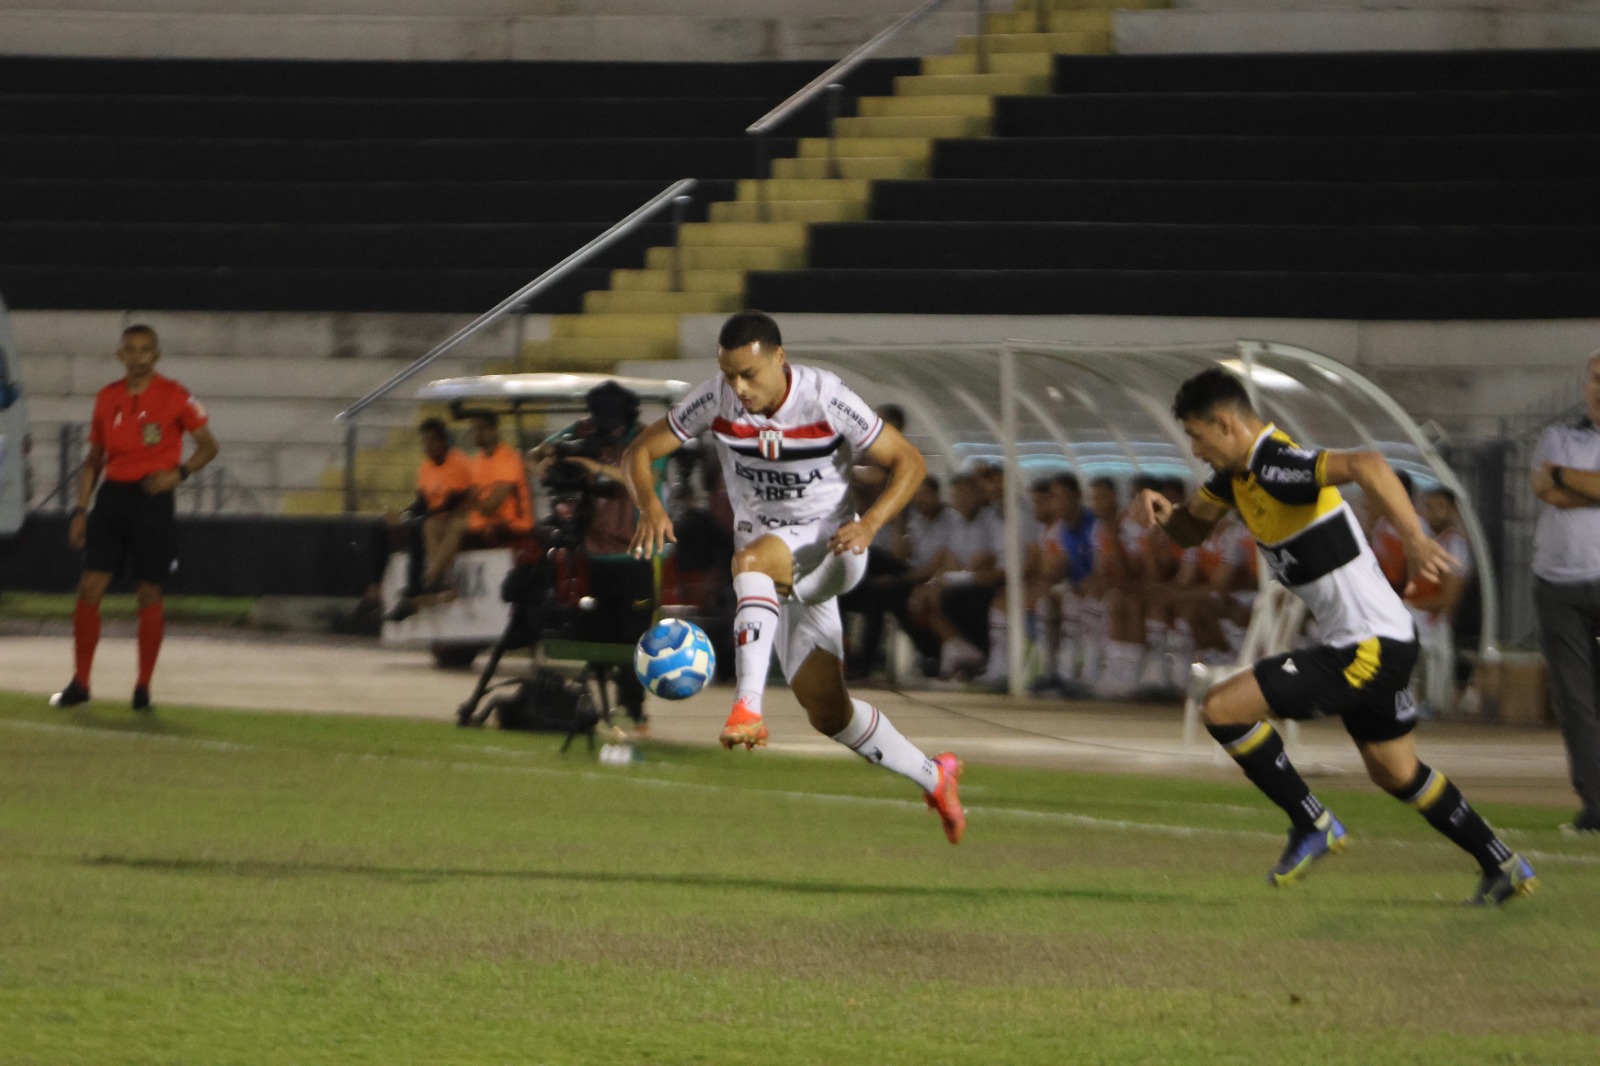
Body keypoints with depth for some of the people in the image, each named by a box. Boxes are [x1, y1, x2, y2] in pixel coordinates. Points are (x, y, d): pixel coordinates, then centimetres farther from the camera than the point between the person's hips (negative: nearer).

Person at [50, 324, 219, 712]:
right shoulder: (107, 398, 9)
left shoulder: (174, 396, -3)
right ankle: (79, 684, 3)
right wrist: (81, 509, 8)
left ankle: (143, 689, 8)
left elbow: (208, 446, 3)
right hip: (112, 497, 3)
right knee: (89, 588, -4)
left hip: (152, 499, -3)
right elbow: (93, 459, 15)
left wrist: (179, 472, -14)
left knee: (149, 594, 1)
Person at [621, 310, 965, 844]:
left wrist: (870, 523, -28)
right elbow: (639, 452, -6)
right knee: (827, 711, 4)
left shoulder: (826, 399, -19)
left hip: (830, 545, -5)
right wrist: (650, 505, -29)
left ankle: (749, 709, -49)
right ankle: (933, 778, 25)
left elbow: (909, 461, -12)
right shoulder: (715, 400, -11)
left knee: (753, 558, -39)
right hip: (771, 559, 5)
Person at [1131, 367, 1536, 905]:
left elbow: (1365, 466, -40)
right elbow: (1193, 528, 24)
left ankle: (1312, 825, 0)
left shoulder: (1278, 465, -22)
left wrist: (1414, 540, -51)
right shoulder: (1238, 470, 9)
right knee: (1396, 773, 25)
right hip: (1370, 644, 11)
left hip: (1372, 647, -11)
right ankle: (1504, 869, 35)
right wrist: (1163, 511, 0)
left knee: (1223, 708, -12)